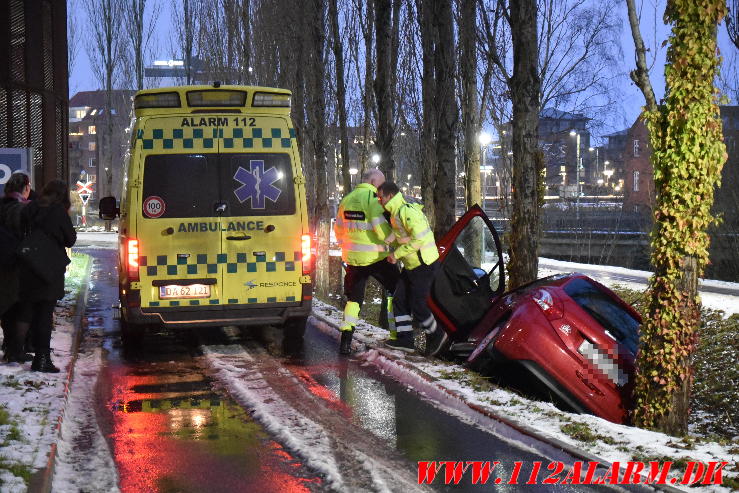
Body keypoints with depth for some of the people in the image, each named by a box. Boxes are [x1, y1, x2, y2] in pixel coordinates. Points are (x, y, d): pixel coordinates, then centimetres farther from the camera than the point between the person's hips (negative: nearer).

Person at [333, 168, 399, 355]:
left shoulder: (347, 200, 9)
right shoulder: (373, 199, -12)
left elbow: (338, 231, 17)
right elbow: (382, 229, -21)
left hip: (352, 258, 6)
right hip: (375, 257, -6)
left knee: (353, 299, 13)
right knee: (395, 290, 12)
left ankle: (345, 341, 3)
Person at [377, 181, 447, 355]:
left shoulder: (406, 211, -21)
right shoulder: (396, 213, 12)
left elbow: (420, 238, -28)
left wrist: (397, 254, -23)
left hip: (424, 264, -10)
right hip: (411, 265, 10)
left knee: (417, 305, -4)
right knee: (399, 300, 8)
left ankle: (436, 335, 14)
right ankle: (405, 339, 12)